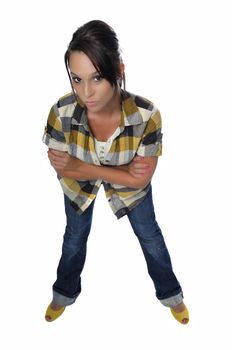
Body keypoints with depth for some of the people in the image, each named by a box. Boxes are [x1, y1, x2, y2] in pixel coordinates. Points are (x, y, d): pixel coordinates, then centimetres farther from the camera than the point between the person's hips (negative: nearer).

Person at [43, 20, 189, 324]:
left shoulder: (146, 115, -39)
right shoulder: (62, 112, -36)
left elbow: (140, 179, -28)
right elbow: (66, 171, -22)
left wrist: (84, 167, -34)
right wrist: (123, 169, -32)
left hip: (130, 187, -1)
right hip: (79, 185, 1)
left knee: (150, 236, 20)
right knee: (74, 238, 24)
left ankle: (171, 294, 48)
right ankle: (65, 293, 53)